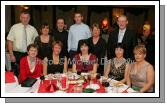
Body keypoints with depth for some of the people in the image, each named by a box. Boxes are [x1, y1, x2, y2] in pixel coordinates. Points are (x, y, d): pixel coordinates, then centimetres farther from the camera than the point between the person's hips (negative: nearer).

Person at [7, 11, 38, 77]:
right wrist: (11, 55, -10)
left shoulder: (33, 29, 5)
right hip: (17, 54, -1)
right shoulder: (14, 27, 0)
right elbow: (10, 41, -3)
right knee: (16, 74, 2)